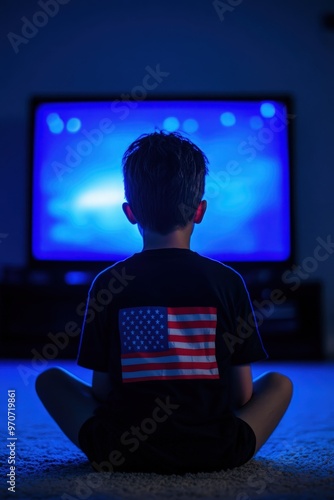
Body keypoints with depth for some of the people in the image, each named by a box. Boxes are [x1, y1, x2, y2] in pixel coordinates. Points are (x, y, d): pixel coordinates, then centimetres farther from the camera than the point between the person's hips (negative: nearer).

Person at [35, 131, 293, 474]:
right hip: (215, 452, 1)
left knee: (49, 379, 22)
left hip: (118, 451, 0)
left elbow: (101, 391, 0)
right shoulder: (227, 281, -5)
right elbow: (242, 394, 0)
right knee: (279, 383, 26)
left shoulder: (107, 284, -6)